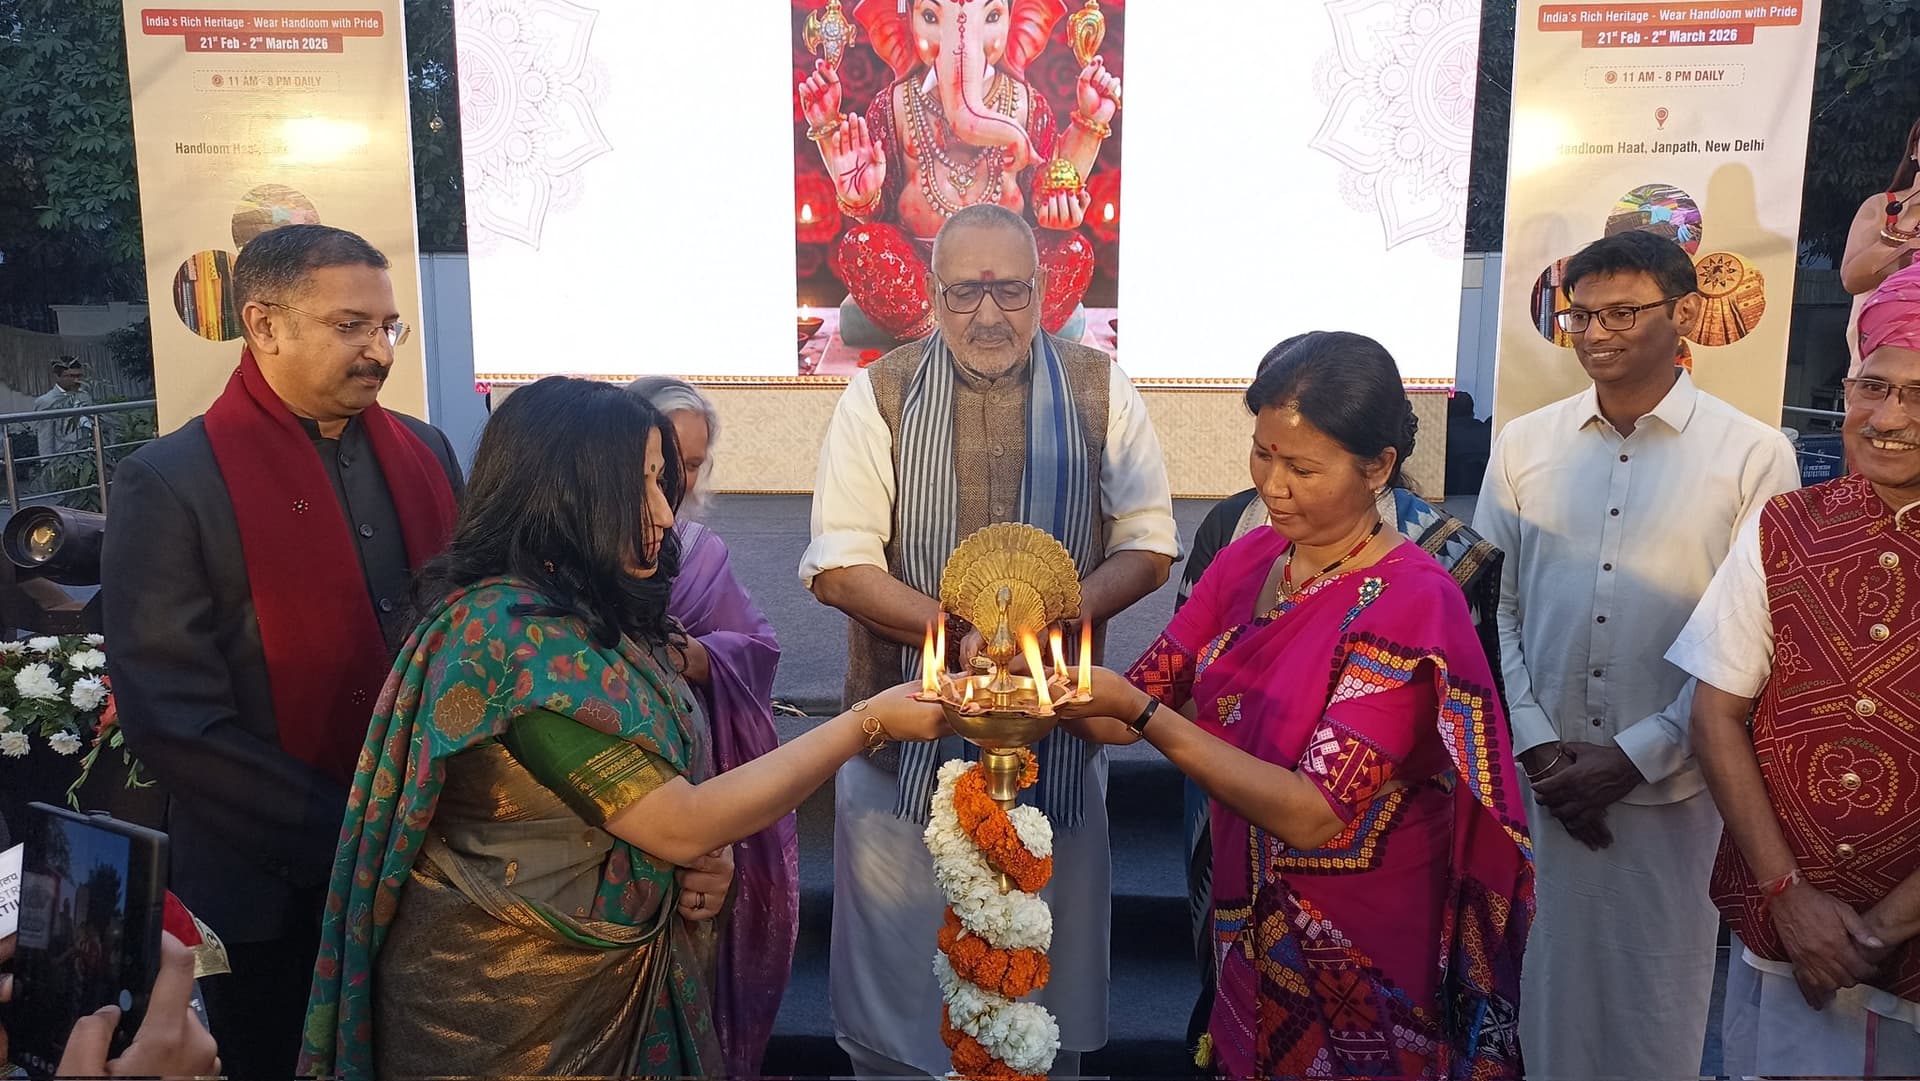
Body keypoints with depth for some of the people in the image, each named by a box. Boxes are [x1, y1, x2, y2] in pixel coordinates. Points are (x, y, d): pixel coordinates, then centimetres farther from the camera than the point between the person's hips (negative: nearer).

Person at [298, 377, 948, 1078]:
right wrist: (868, 723, -20)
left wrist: (704, 863, -9)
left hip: (620, 981, 8)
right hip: (504, 1006, -8)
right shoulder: (508, 628, -26)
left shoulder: (599, 618, 2)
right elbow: (683, 826, -25)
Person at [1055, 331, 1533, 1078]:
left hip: (1356, 964, -5)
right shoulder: (1248, 559, -3)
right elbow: (1135, 707, -4)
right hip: (1247, 927, 5)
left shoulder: (1412, 604, -22)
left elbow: (1316, 817, -28)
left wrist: (1140, 711, -33)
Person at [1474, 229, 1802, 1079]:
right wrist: (1538, 746, -5)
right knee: (1551, 990, 13)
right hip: (1543, 784, 2)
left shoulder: (1753, 455, -4)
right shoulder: (1523, 446, 3)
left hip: (1673, 790, -2)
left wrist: (1635, 756, -10)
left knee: (1658, 1009, 11)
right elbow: (1495, 608, 3)